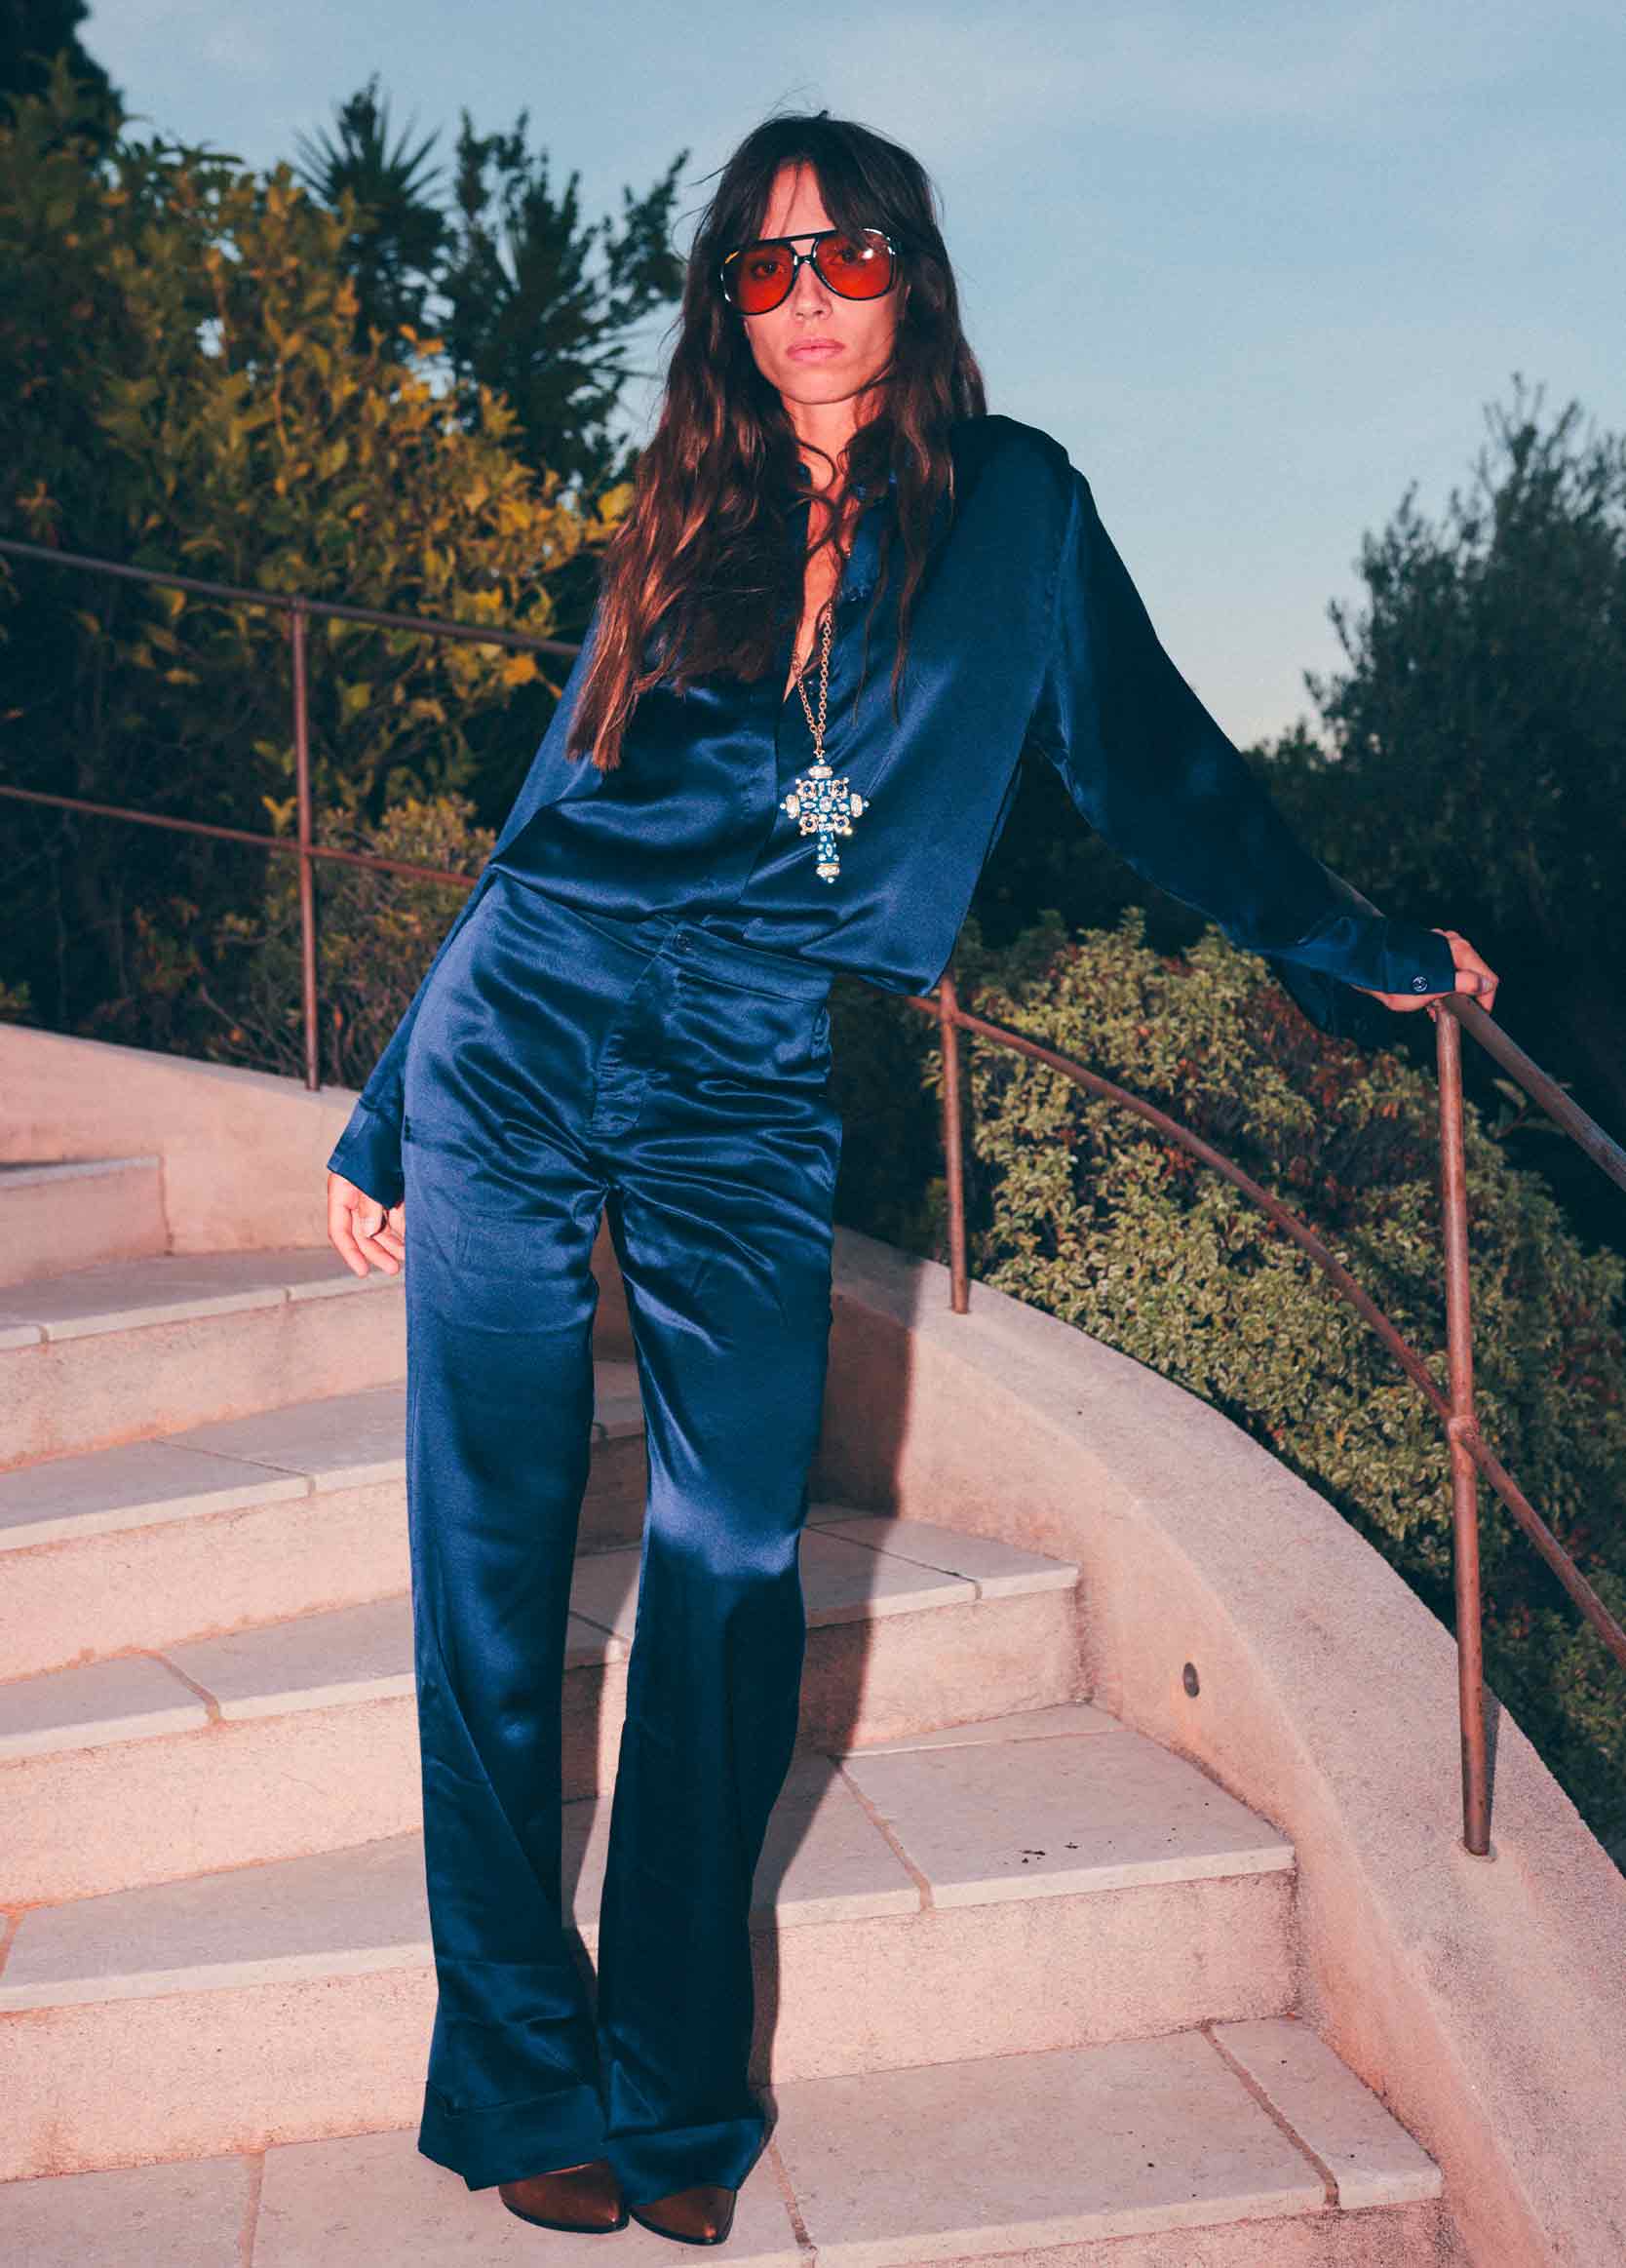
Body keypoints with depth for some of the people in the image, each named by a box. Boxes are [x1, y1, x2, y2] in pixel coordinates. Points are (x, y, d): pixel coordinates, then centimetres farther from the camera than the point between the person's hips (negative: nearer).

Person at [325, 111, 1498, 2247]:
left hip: (748, 1093, -1)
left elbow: (1152, 756, 20)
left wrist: (1360, 947, 26)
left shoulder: (1012, 506, 10)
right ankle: (524, 2084, 8)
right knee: (492, 1566, -2)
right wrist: (387, 1117, 20)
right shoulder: (683, 524, 14)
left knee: (732, 1559, -10)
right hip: (523, 1032, 2)